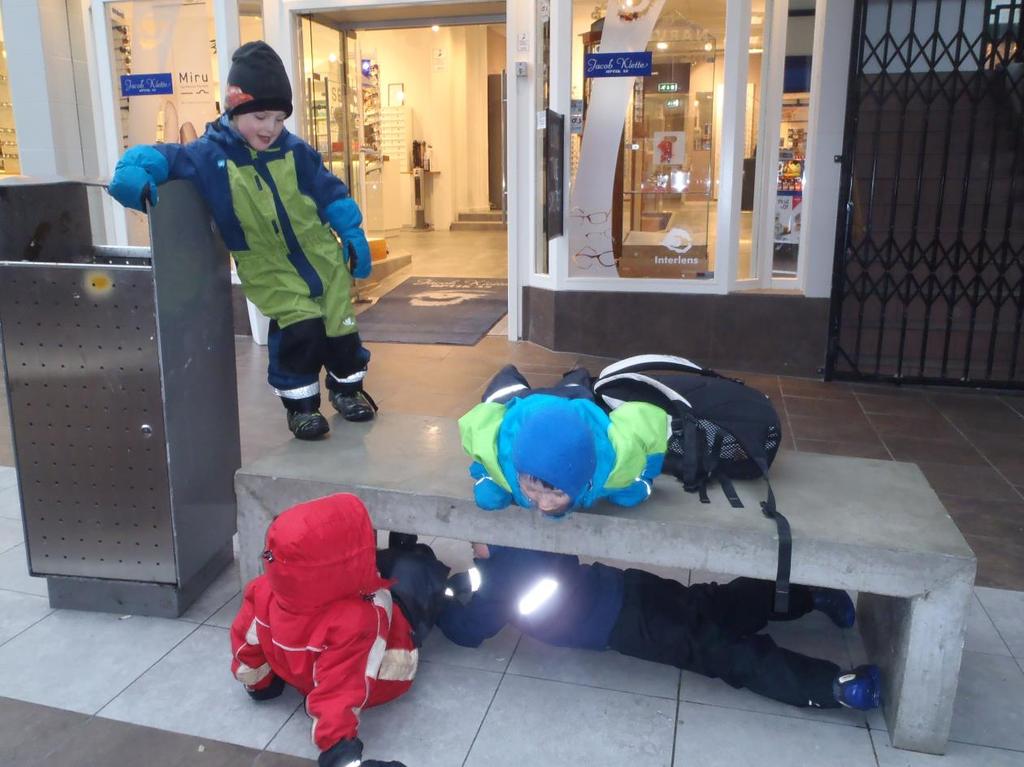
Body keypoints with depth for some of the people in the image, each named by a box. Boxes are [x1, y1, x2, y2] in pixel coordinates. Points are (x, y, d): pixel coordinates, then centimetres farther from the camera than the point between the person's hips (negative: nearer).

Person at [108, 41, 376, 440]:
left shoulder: (295, 151, -3)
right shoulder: (208, 156, -10)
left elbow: (330, 195, 3)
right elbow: (161, 157, -8)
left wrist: (353, 236, -2)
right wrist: (134, 174, -29)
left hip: (323, 259, 3)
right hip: (272, 274, -3)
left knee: (340, 325, 9)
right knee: (300, 330, -14)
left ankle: (347, 387, 35)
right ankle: (300, 404, 9)